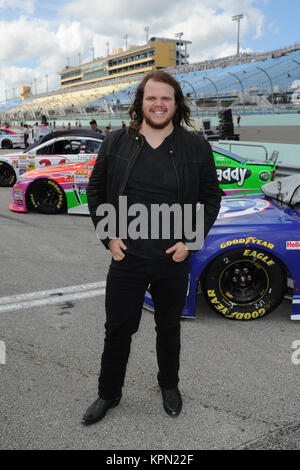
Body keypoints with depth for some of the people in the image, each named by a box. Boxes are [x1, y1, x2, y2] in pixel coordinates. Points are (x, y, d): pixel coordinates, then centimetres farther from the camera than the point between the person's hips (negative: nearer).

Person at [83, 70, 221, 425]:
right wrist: (108, 236, -4)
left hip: (174, 262, 0)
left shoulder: (196, 147, -3)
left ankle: (169, 386, 44)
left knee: (169, 329, 19)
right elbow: (95, 192, 6)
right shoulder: (115, 143, -1)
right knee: (118, 329, 12)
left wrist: (190, 240, -6)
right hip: (126, 259, 0)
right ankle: (108, 394, 36)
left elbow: (211, 197, 4)